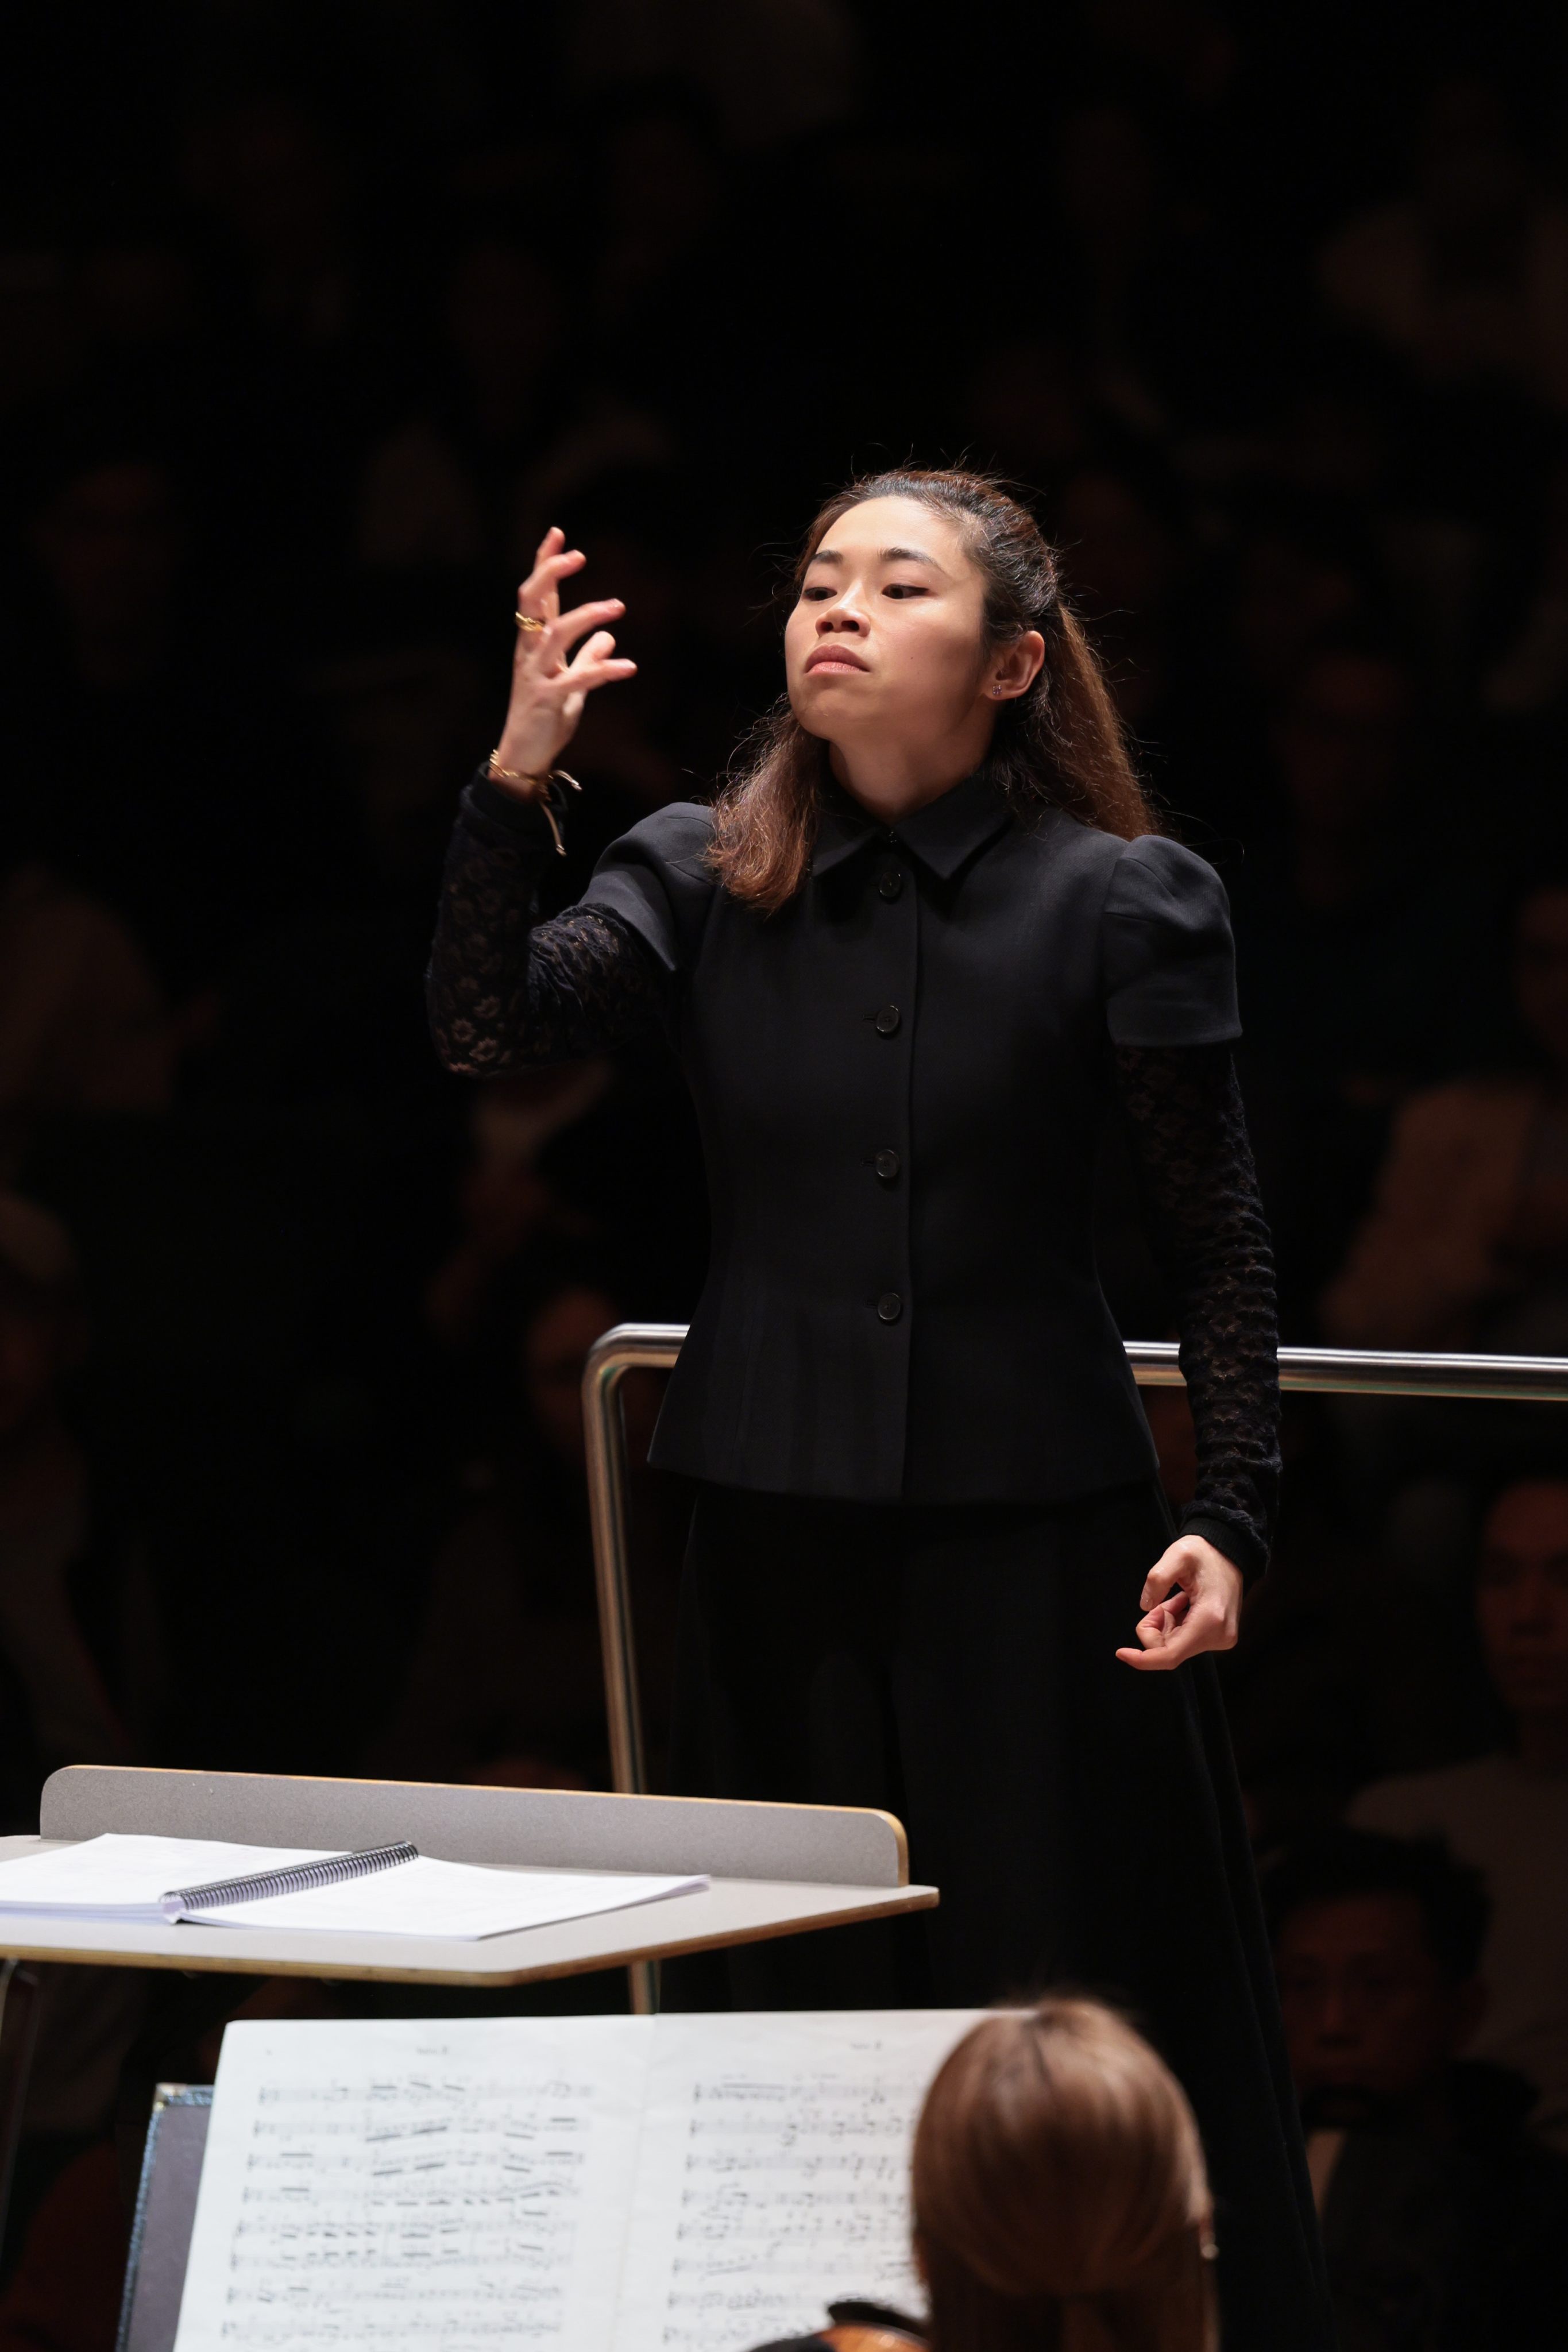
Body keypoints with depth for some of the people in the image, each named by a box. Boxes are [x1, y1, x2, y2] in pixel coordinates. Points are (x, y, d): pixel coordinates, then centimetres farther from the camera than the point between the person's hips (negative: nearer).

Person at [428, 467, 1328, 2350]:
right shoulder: (703, 876, 4)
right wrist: (520, 775, -23)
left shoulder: (1118, 905, -4)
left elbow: (1220, 1247, -1)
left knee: (1073, 1992, -2)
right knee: (807, 2020, 5)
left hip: (1035, 1534, -3)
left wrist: (1229, 1516, -10)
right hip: (781, 1537, 3)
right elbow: (488, 1029, -11)